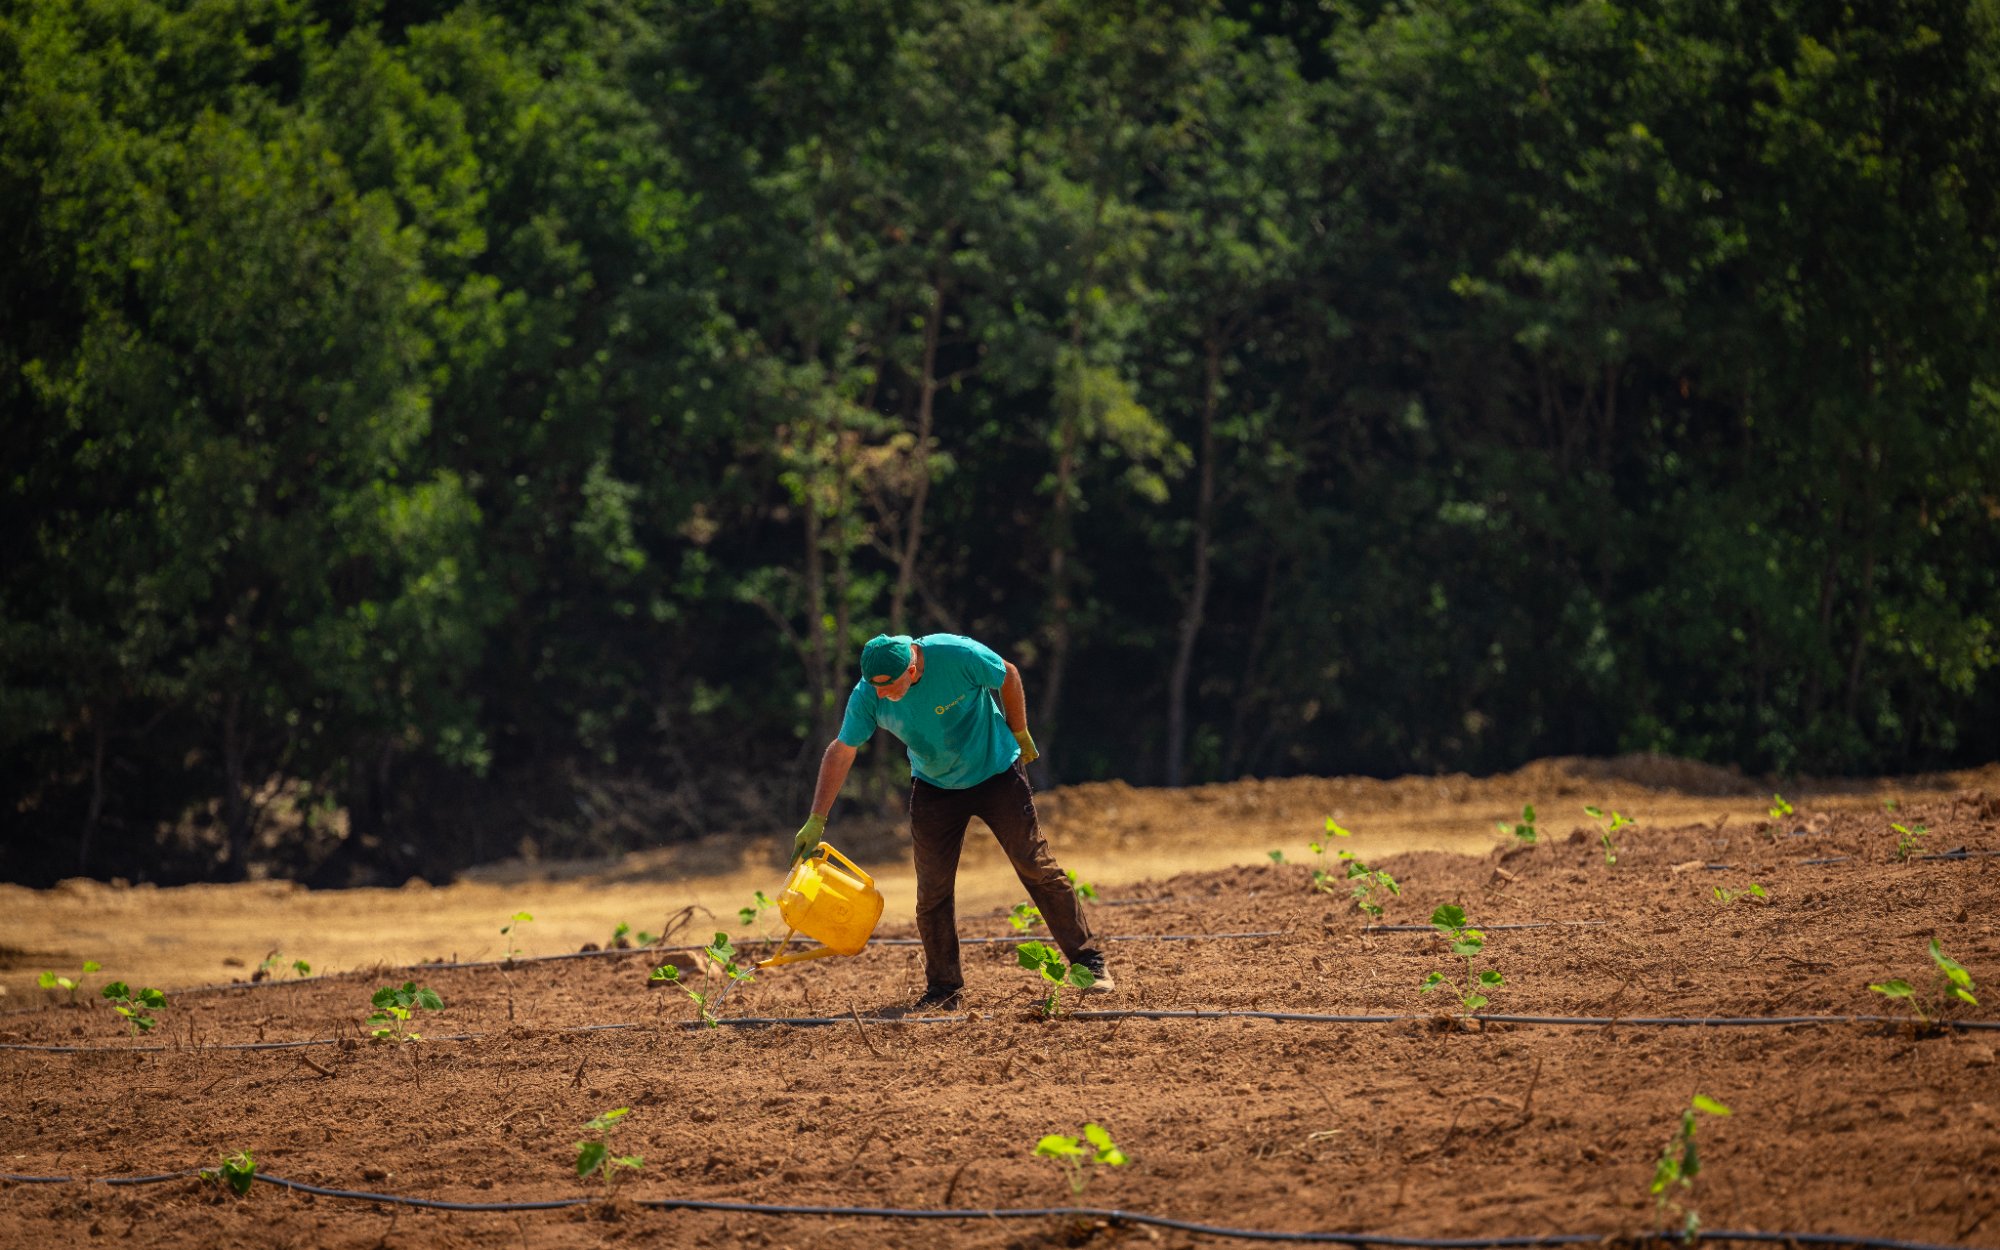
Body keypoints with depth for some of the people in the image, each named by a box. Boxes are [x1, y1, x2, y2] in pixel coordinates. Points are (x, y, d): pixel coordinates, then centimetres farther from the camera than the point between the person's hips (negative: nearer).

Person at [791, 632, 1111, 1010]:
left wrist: (1020, 735, 0)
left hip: (996, 771, -2)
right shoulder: (867, 695, -21)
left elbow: (1008, 677, -11)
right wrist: (816, 821, -11)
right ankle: (943, 987, 8)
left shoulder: (959, 656, -30)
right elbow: (841, 753, -10)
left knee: (1038, 868, -2)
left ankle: (1088, 961, 6)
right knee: (932, 890, -3)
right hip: (933, 789, 2)